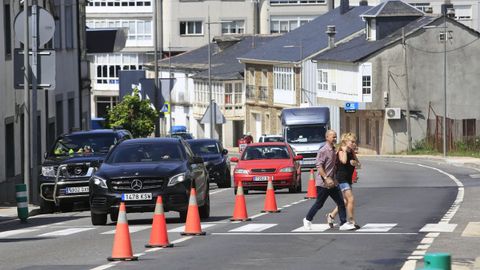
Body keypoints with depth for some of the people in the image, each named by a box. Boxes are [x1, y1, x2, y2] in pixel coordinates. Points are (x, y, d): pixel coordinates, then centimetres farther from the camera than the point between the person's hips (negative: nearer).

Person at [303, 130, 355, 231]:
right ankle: (307, 220, 21)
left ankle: (343, 223, 0)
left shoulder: (334, 150, 12)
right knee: (319, 204, 2)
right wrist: (326, 178, -26)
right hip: (323, 183, -8)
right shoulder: (323, 151, -14)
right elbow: (319, 166, -20)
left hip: (332, 182, 8)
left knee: (341, 202, 0)